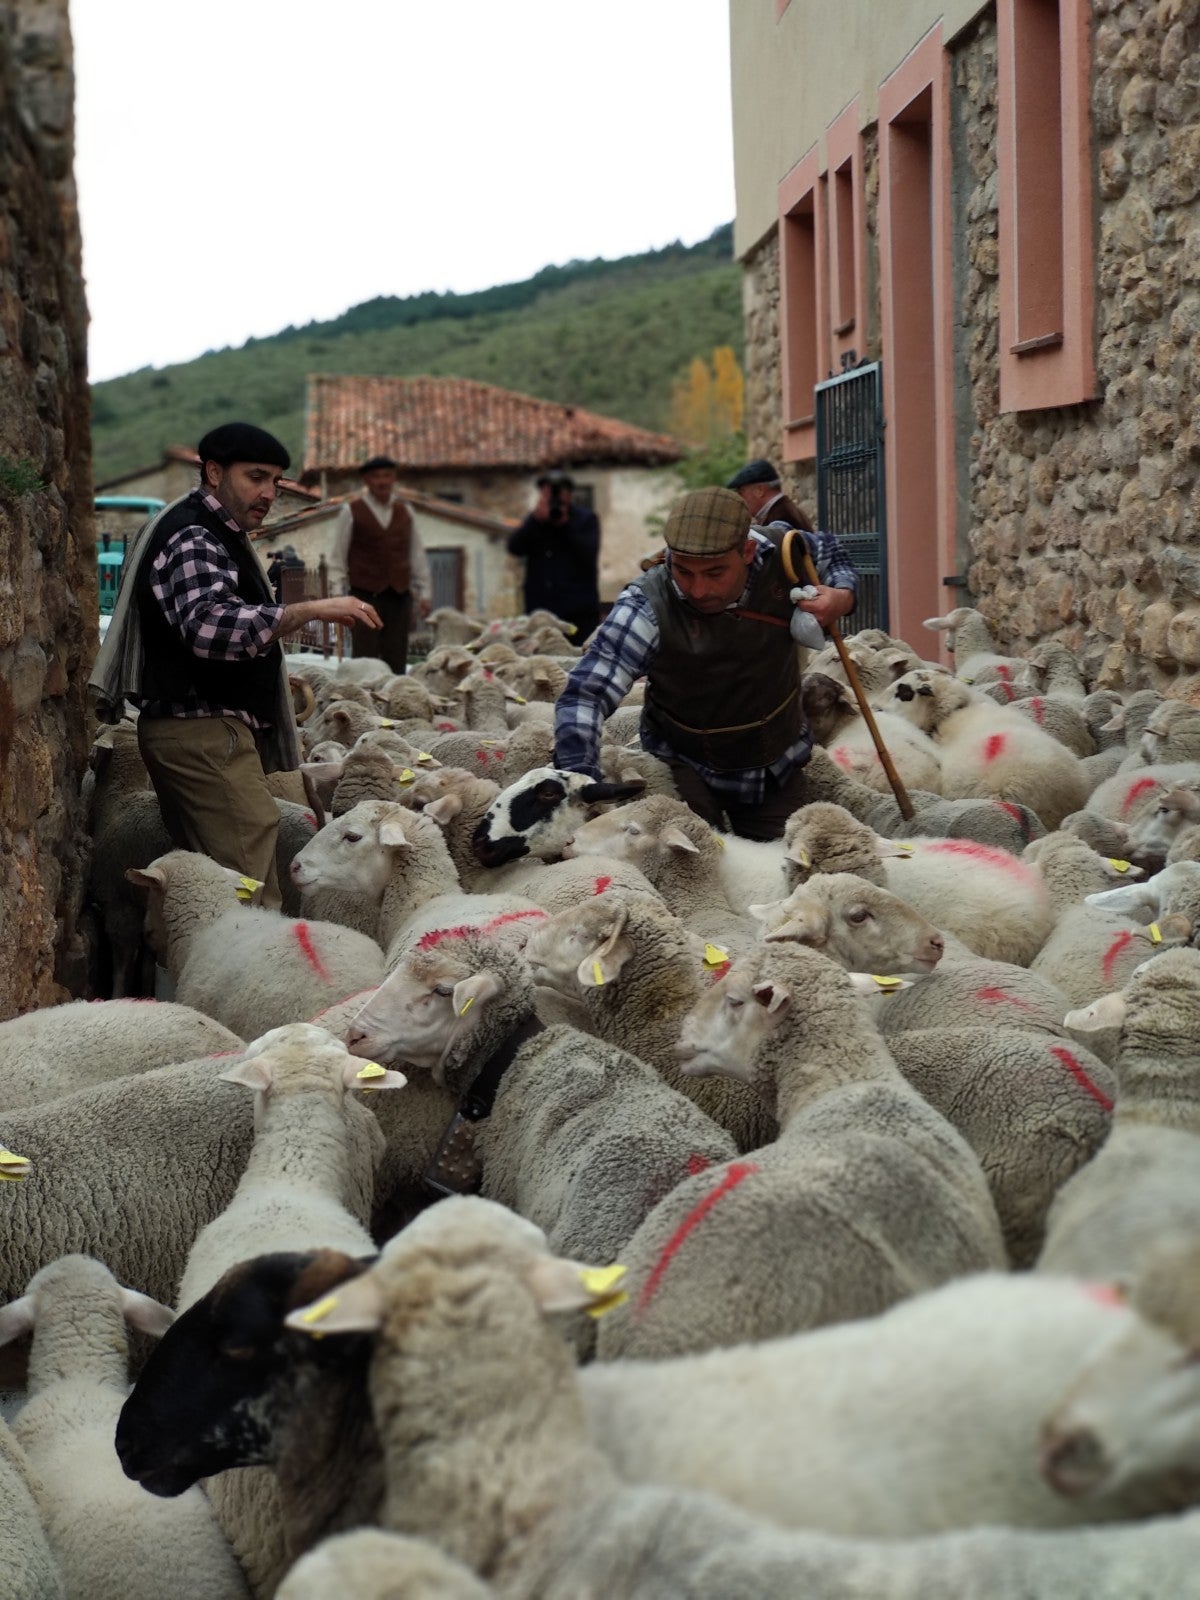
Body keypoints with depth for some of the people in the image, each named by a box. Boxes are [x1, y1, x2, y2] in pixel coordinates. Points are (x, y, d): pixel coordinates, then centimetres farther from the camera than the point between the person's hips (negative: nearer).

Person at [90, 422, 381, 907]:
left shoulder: (216, 535, 22)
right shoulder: (193, 539, -13)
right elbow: (209, 626, -31)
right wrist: (311, 610, -31)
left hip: (205, 732, 11)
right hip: (203, 733, -11)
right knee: (254, 899, -16)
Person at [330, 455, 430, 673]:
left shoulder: (404, 512, 14)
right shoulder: (351, 512, 2)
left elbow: (417, 554, 19)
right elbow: (338, 556, 4)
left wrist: (423, 592, 16)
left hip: (399, 596, 4)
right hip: (365, 594, -4)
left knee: (397, 659, 5)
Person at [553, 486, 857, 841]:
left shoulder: (783, 555, -20)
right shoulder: (648, 608, -32)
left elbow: (829, 551, 5)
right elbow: (584, 696, -35)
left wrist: (842, 597, -18)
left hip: (780, 766, 4)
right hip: (686, 769, -4)